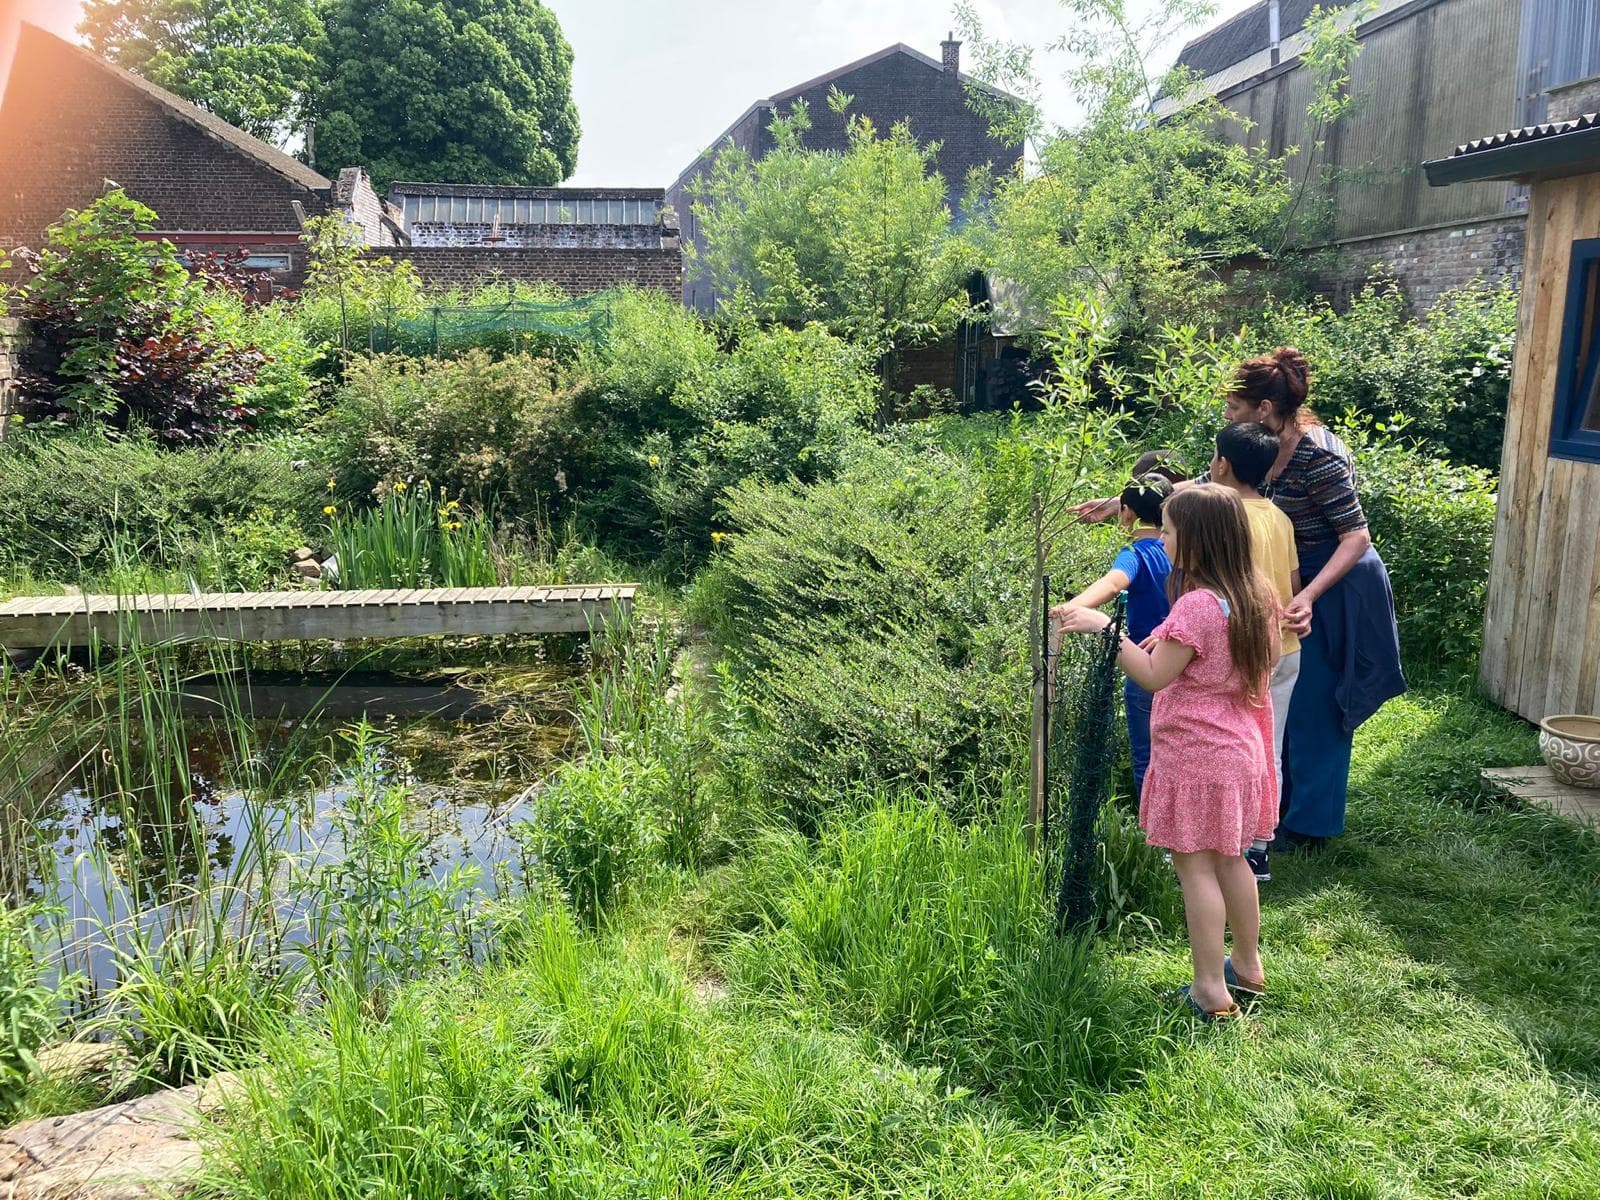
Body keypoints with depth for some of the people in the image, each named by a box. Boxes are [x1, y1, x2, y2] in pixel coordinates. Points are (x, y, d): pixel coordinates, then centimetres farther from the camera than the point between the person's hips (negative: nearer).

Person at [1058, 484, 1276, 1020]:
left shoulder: (1196, 604, -23)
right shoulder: (1253, 596, 4)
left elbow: (1154, 675, -20)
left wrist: (1105, 628, -17)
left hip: (1194, 753, -9)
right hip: (1239, 747, 9)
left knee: (1195, 865, 0)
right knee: (1229, 857, 20)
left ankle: (1210, 991, 5)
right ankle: (1248, 966, 32)